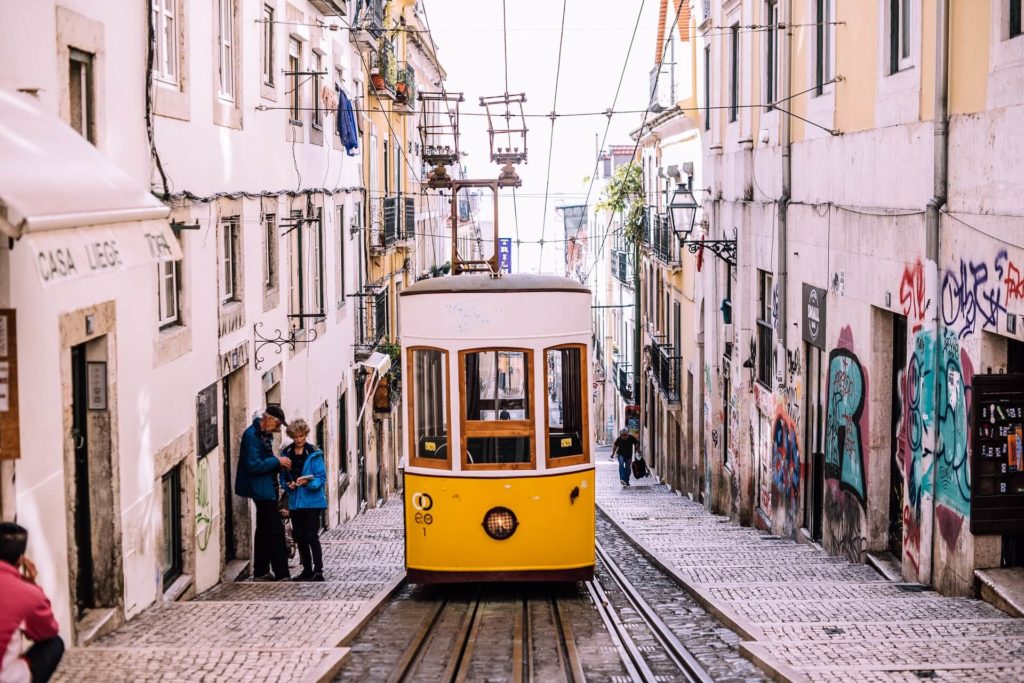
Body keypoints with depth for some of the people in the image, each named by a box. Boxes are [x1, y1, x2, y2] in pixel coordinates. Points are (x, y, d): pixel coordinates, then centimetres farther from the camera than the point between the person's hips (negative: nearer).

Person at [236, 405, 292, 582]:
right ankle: (281, 574, -7)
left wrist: (279, 464, 6)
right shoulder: (252, 435, -18)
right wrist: (277, 461, -19)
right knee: (276, 531, -9)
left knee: (264, 531, 15)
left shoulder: (264, 434, 12)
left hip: (265, 489, 10)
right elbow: (253, 465, -24)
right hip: (262, 489, -10)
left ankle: (261, 572, 22)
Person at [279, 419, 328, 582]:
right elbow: (283, 477, 13)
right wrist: (288, 484, -7)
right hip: (295, 501, 5)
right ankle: (307, 570, 20)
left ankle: (318, 571, -8)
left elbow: (321, 478, -8)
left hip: (312, 501, -5)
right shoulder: (286, 453, 6)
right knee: (299, 537, 10)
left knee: (312, 536, -10)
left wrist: (308, 482, -25)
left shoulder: (314, 454, -6)